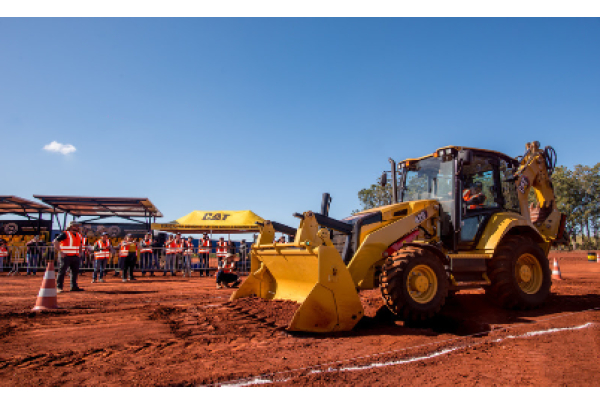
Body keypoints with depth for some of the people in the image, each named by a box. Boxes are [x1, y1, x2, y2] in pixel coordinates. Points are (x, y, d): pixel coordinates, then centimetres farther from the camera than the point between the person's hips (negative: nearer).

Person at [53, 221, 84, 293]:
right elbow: (55, 241, -15)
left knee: (75, 271, 9)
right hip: (66, 256, -7)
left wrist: (80, 252, 17)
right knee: (62, 271, -5)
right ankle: (59, 287, 1)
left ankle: (74, 286, 17)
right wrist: (60, 252, -17)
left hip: (75, 257, 7)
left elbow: (80, 244, 31)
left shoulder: (79, 235, 14)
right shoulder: (65, 234, -8)